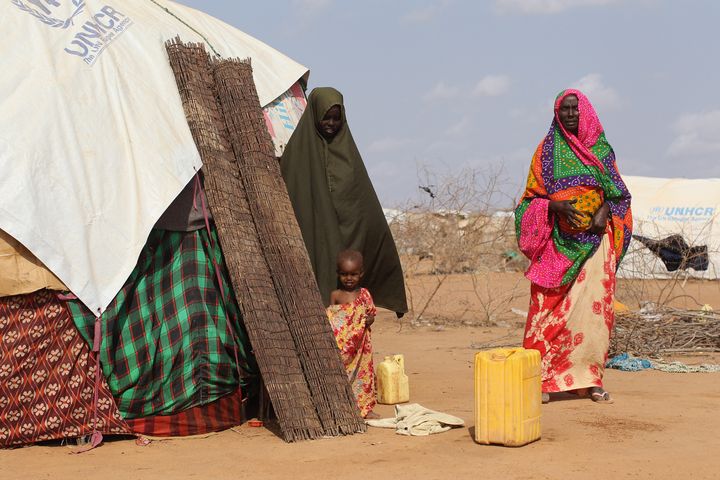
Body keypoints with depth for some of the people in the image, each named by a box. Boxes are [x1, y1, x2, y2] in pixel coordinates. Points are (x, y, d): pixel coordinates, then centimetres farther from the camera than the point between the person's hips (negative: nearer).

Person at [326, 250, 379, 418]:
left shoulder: (364, 294, 5)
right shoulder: (335, 295, 0)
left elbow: (372, 314, 11)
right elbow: (329, 318, 1)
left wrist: (369, 319, -12)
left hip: (360, 343, 2)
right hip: (340, 345, -2)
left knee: (363, 372, 6)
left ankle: (365, 407, 16)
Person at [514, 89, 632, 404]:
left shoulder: (600, 148, 12)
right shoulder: (547, 150, 7)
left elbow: (615, 192, 15)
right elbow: (532, 197, 4)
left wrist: (604, 212, -7)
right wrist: (557, 207, -16)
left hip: (595, 240, 2)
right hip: (557, 241, -2)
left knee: (594, 308, -3)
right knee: (551, 309, -6)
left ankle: (589, 378, 4)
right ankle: (542, 379, -2)